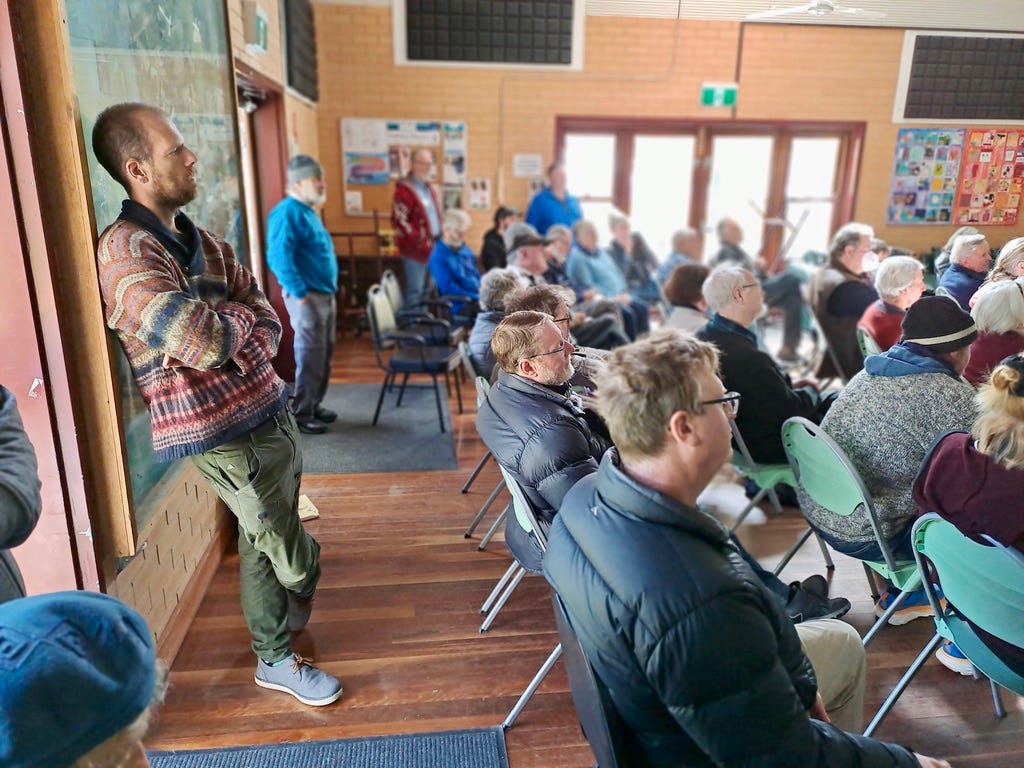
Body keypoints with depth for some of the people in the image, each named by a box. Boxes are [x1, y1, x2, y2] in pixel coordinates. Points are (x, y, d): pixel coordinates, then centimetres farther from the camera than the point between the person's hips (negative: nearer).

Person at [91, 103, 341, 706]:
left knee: (262, 544, 20)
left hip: (270, 413, 8)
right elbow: (206, 343, -26)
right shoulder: (125, 253, -17)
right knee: (295, 559, 4)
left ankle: (275, 658, 40)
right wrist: (234, 316, -5)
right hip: (225, 435, -8)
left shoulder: (206, 244, 10)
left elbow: (268, 323, 9)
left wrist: (237, 351, -11)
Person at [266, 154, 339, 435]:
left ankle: (313, 405, 25)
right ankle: (300, 414, 5)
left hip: (325, 294, 9)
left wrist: (331, 289, 17)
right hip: (307, 297, -9)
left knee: (324, 354, 14)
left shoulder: (308, 211, 16)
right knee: (310, 355, -5)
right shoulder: (287, 213, -15)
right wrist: (300, 294, -22)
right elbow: (279, 258, -23)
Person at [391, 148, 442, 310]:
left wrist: (440, 239, 8)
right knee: (415, 291, -5)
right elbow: (399, 221, -18)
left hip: (432, 248, 8)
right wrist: (422, 242, -19)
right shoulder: (404, 189, -10)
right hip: (415, 250, -8)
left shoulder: (431, 189, 16)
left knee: (427, 290, 15)